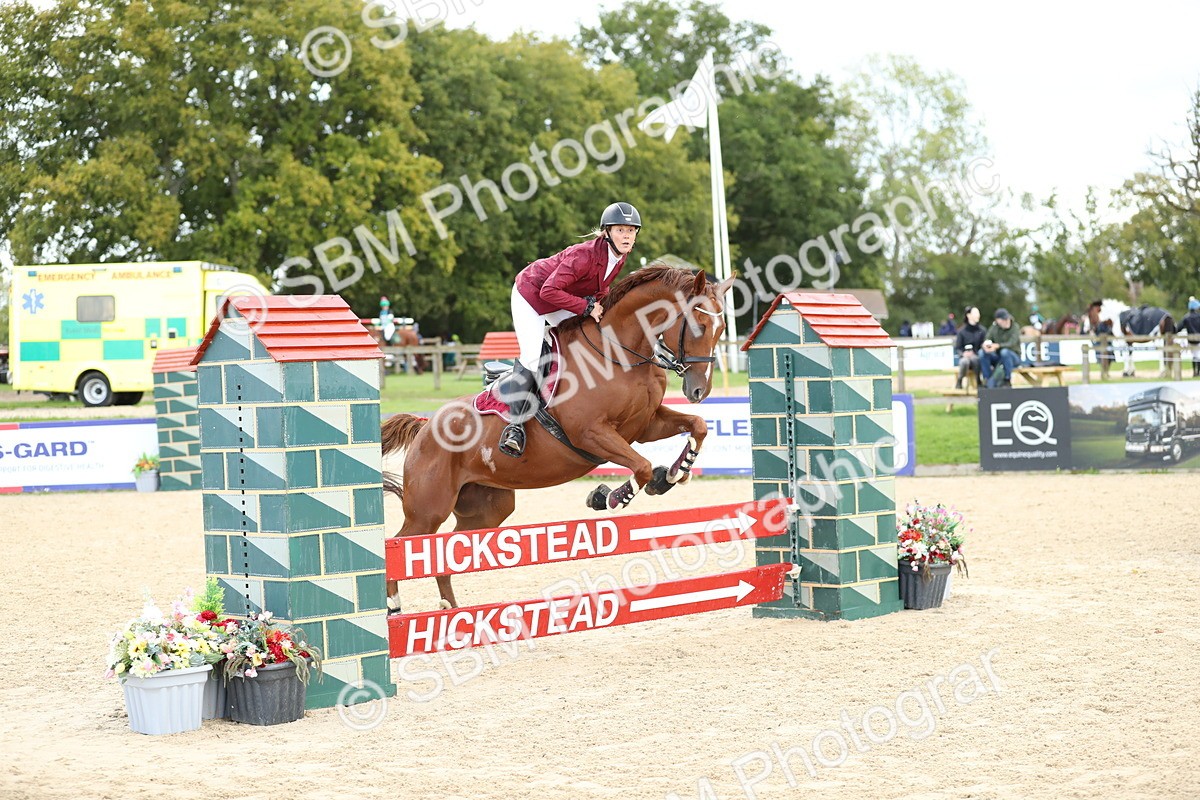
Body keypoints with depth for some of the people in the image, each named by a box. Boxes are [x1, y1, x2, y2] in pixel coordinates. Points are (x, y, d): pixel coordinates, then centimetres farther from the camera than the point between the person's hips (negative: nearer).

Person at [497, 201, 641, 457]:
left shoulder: (620, 256, -10)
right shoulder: (585, 255, -35)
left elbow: (599, 288, 8)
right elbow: (550, 291, -36)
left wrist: (601, 306, -12)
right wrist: (587, 307, -31)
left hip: (560, 301, 9)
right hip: (530, 295, -8)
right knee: (532, 359, -17)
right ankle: (516, 425, -9)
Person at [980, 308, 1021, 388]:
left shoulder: (1014, 328, -11)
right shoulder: (993, 329, 1)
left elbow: (1011, 344, -25)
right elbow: (985, 342, -5)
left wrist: (997, 346, -43)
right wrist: (986, 345, -32)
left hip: (1014, 357, -4)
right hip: (998, 357, 4)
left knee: (1004, 352, -37)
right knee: (983, 353, -23)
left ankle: (1008, 380, -24)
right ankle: (989, 382, -19)